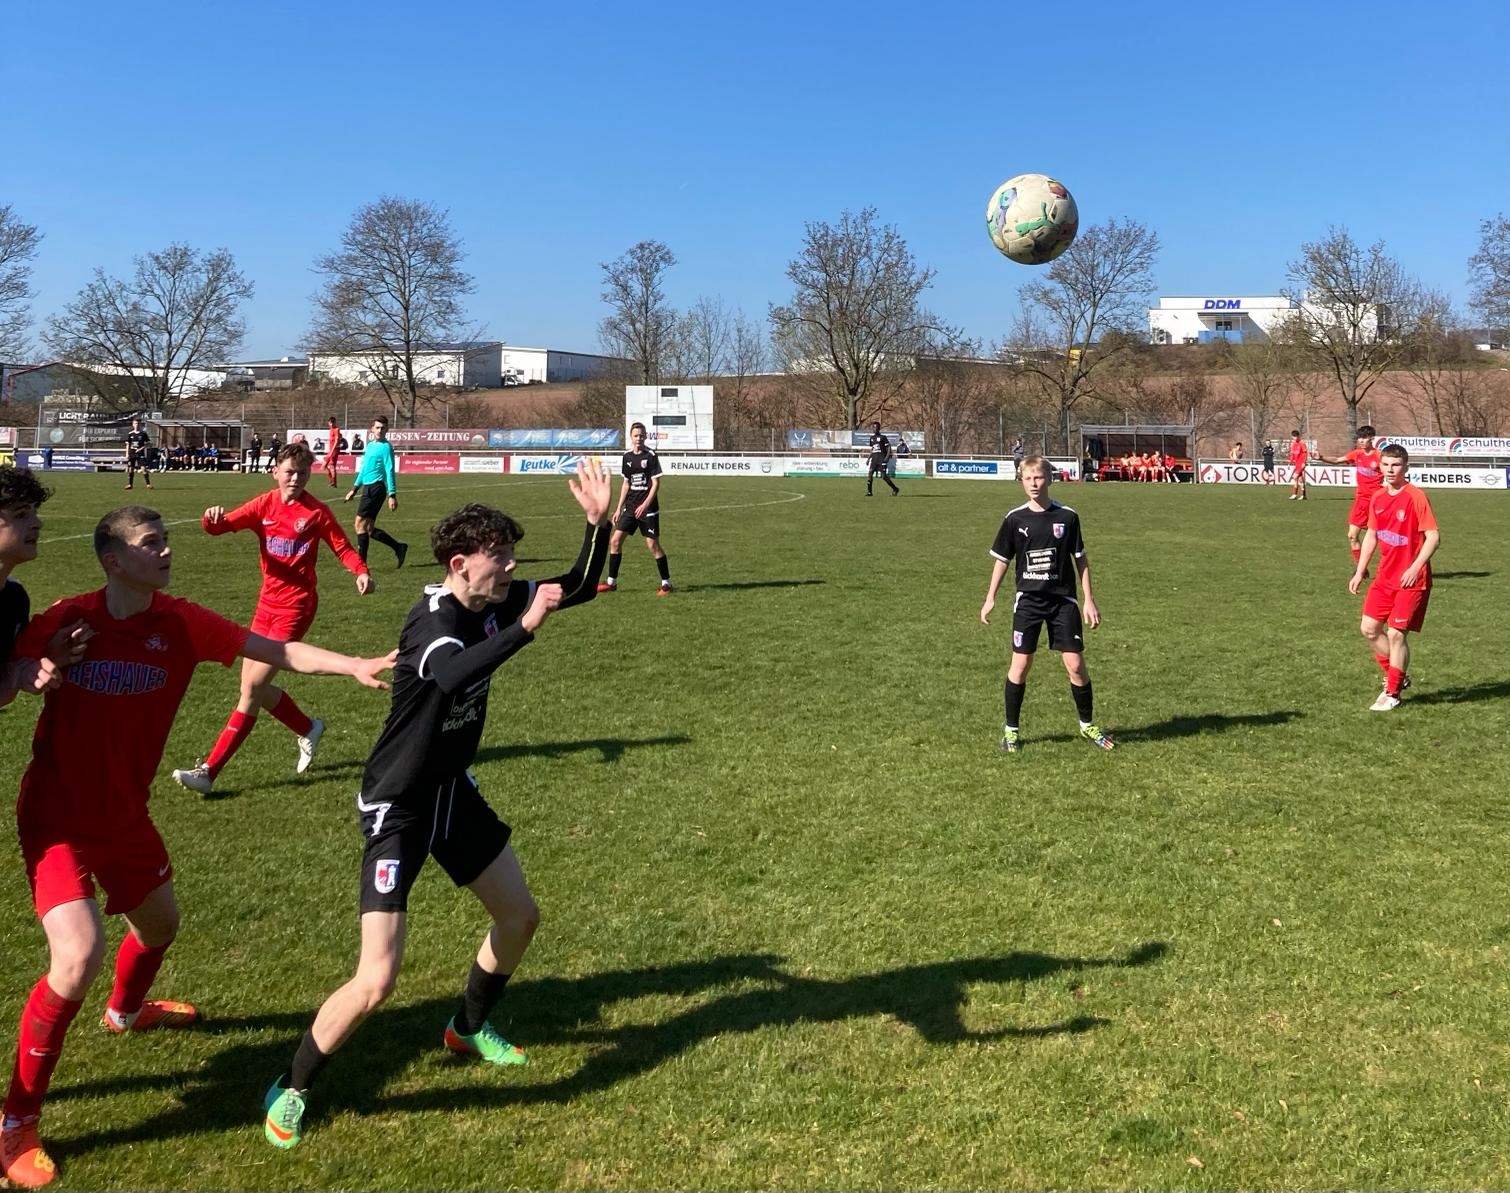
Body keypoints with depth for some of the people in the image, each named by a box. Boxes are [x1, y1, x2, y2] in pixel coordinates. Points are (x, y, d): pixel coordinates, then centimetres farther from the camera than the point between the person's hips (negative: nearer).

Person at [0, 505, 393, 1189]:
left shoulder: (179, 623, -11)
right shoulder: (66, 621, -18)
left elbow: (281, 653, -13)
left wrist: (355, 666, -24)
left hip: (124, 816, 6)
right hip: (58, 819, -5)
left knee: (160, 923, 26)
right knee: (79, 958, -21)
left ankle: (126, 1010, 62)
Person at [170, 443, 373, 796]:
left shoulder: (316, 512, -6)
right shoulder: (264, 506, 3)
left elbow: (342, 547, -3)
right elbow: (223, 525, -5)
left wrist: (361, 572, -22)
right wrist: (213, 518, -29)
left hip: (296, 605, -6)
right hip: (267, 603, 6)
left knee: (253, 688, -9)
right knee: (253, 687, 11)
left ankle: (209, 771, -5)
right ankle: (309, 729, 35)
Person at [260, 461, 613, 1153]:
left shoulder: (492, 604, -4)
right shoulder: (432, 621, -27)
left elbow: (578, 589, 5)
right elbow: (454, 675, -50)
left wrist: (598, 524, -9)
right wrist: (524, 628, -49)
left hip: (452, 793, 9)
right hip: (397, 806, -9)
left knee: (520, 916, 20)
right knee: (376, 982, -13)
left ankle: (469, 1029, 45)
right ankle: (291, 1091, 12)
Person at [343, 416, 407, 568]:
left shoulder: (386, 447, -7)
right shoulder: (370, 445, 18)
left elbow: (389, 471, -12)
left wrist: (392, 495, -17)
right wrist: (354, 489, 28)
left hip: (376, 488, -9)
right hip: (368, 487, 9)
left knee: (360, 524, -9)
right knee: (369, 529, 8)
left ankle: (361, 563, -5)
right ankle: (399, 548, 17)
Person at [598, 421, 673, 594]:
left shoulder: (651, 456, -8)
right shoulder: (627, 456, 8)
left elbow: (656, 483, -11)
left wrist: (645, 505, -19)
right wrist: (619, 508, 13)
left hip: (648, 508, -6)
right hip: (630, 507, 6)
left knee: (653, 544, -5)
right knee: (615, 541, 1)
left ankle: (666, 583, 7)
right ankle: (611, 582, 11)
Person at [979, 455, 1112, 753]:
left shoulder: (1067, 516, -3)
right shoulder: (1015, 519, -2)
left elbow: (1080, 559, 4)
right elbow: (1002, 559, 7)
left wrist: (1089, 600, 2)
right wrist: (990, 599, 4)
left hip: (1063, 600, 0)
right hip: (1028, 600, 0)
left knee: (1075, 664, -1)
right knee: (1020, 664, -1)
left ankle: (1088, 725, 17)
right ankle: (1011, 729, 12)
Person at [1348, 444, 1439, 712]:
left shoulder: (1415, 497, -14)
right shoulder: (1377, 498, 6)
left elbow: (1434, 536, -16)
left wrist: (1415, 568, -26)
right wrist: (1359, 572, 13)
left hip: (1411, 579, -7)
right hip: (1385, 577, 7)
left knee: (1396, 633, -7)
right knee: (1369, 628, 6)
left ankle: (1392, 694, 7)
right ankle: (1398, 676, 26)